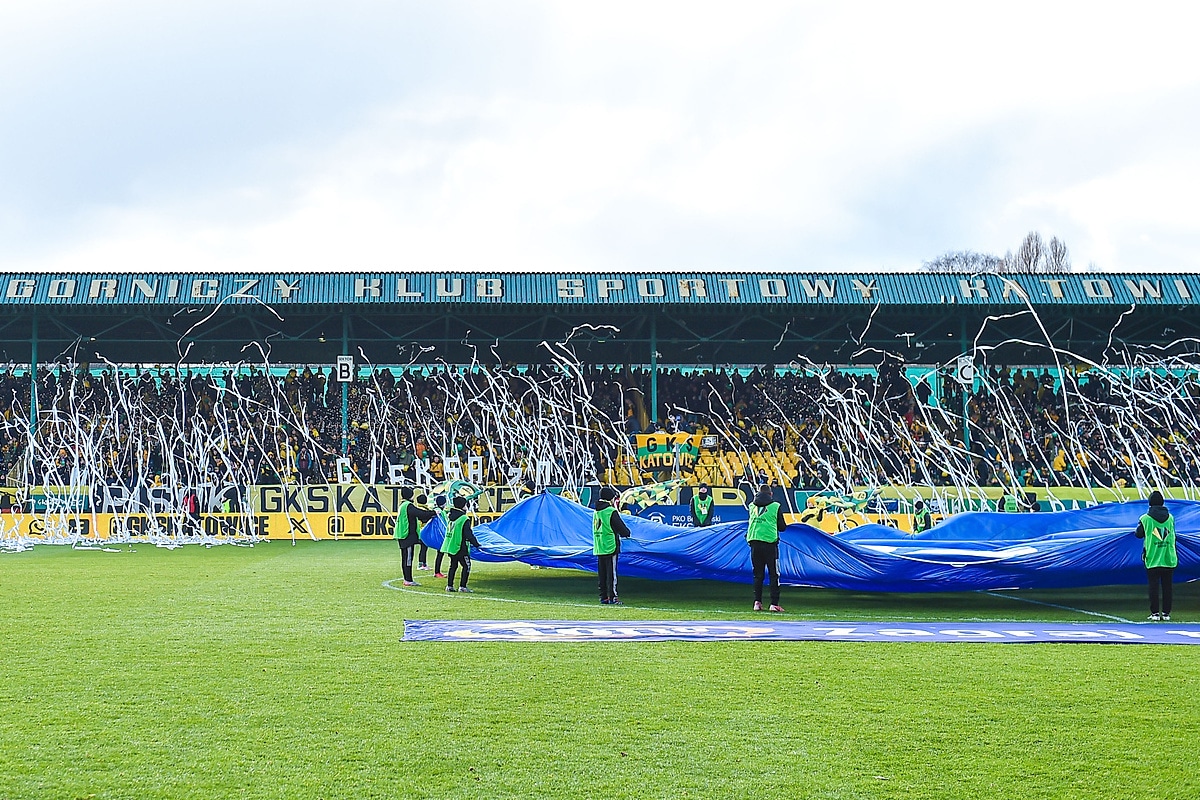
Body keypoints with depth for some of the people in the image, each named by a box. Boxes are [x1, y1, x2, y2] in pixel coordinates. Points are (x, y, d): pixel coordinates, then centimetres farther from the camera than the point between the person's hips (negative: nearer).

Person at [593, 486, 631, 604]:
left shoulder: (596, 512, 12)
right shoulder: (612, 512, -13)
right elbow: (621, 527, -13)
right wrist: (626, 533, 10)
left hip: (599, 548, 7)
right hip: (610, 546, -7)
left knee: (602, 573, 10)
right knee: (612, 573, -3)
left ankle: (603, 597, 13)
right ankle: (612, 597, -3)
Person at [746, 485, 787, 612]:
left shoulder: (752, 506, 11)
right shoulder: (775, 506, 0)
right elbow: (782, 527, 6)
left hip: (754, 541, 3)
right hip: (769, 541, -3)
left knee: (758, 574, 12)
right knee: (774, 574, 2)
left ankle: (757, 602, 6)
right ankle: (774, 603, -3)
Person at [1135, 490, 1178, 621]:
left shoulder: (1145, 518, -7)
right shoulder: (1170, 517, 3)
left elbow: (1138, 534, 4)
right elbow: (1173, 534, 14)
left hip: (1152, 560, -2)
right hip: (1169, 559, 2)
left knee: (1154, 587, 3)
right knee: (1167, 587, 7)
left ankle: (1155, 613, 2)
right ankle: (1166, 613, 8)